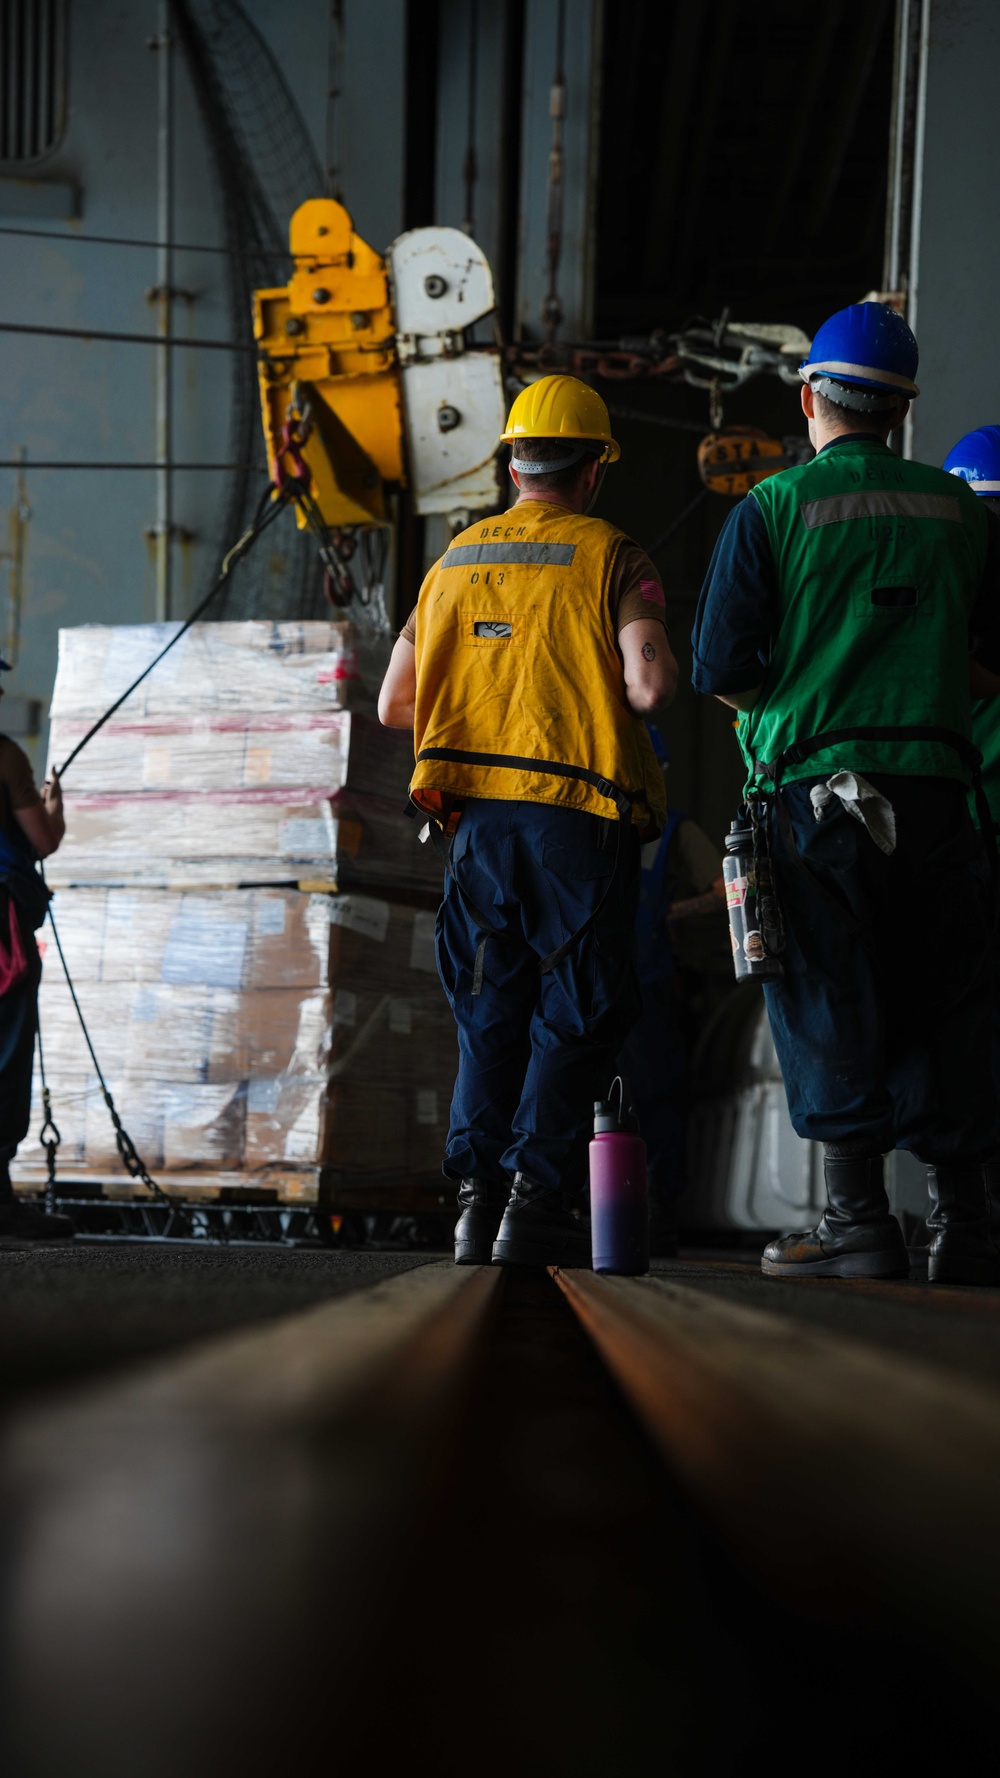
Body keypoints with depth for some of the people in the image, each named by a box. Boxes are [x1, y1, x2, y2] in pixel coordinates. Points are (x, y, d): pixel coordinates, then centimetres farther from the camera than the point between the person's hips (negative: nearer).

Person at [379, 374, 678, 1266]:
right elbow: (649, 684, -17)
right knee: (576, 1014, 2)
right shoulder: (610, 558, -4)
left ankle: (478, 1194, 4)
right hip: (580, 815, -4)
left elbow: (394, 704, 14)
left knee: (490, 1011, 12)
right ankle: (536, 1203, -6)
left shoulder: (456, 560, 12)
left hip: (476, 815, 4)